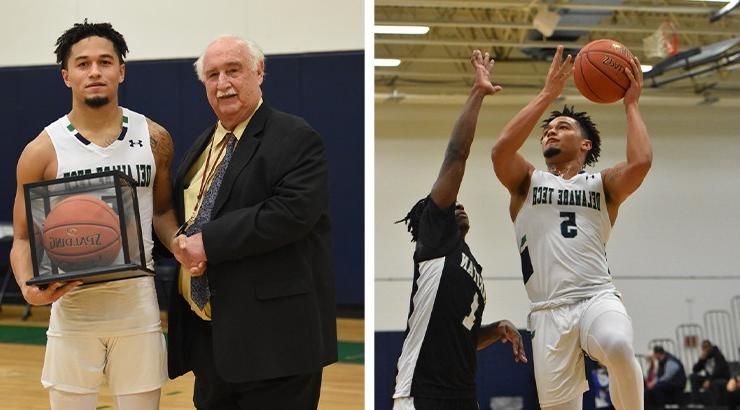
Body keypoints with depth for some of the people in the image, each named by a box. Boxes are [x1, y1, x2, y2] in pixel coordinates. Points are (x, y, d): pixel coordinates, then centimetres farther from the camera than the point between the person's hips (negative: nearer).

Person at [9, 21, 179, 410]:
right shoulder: (43, 151, -4)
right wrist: (28, 286, -18)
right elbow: (23, 238, 2)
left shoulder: (154, 139, 3)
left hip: (137, 303, 2)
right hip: (72, 303, -1)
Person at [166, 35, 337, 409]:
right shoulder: (201, 146, 17)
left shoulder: (295, 139, -8)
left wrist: (209, 241, -18)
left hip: (273, 336, -7)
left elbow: (292, 212, -21)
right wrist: (182, 243, -2)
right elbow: (179, 215, 23)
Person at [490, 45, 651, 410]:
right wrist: (548, 94, 0)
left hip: (598, 298, -1)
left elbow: (640, 162, -7)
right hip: (548, 311, 1)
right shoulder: (527, 182, 17)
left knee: (618, 347, -35)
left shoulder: (602, 185, 15)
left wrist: (631, 104, 5)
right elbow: (501, 150, -5)